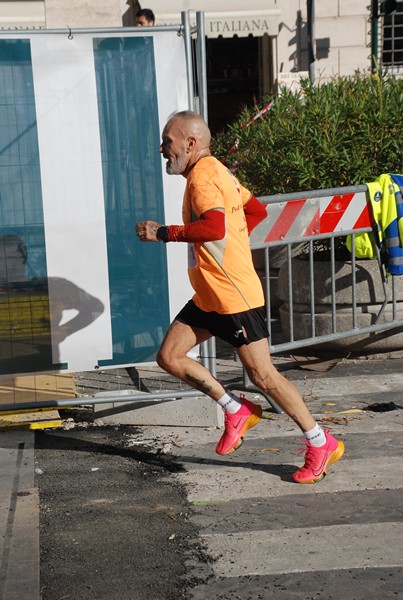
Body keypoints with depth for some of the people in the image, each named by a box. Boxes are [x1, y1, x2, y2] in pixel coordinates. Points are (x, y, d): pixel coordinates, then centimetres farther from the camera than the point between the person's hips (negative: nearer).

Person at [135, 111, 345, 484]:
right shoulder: (216, 172, 14)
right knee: (169, 356, 5)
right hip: (208, 297, 10)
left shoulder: (203, 176, -17)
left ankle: (321, 444, 11)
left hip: (236, 297, -10)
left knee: (262, 376, -3)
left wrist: (163, 233, -25)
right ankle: (236, 411, 15)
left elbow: (214, 227, -34)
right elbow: (257, 210, 24)